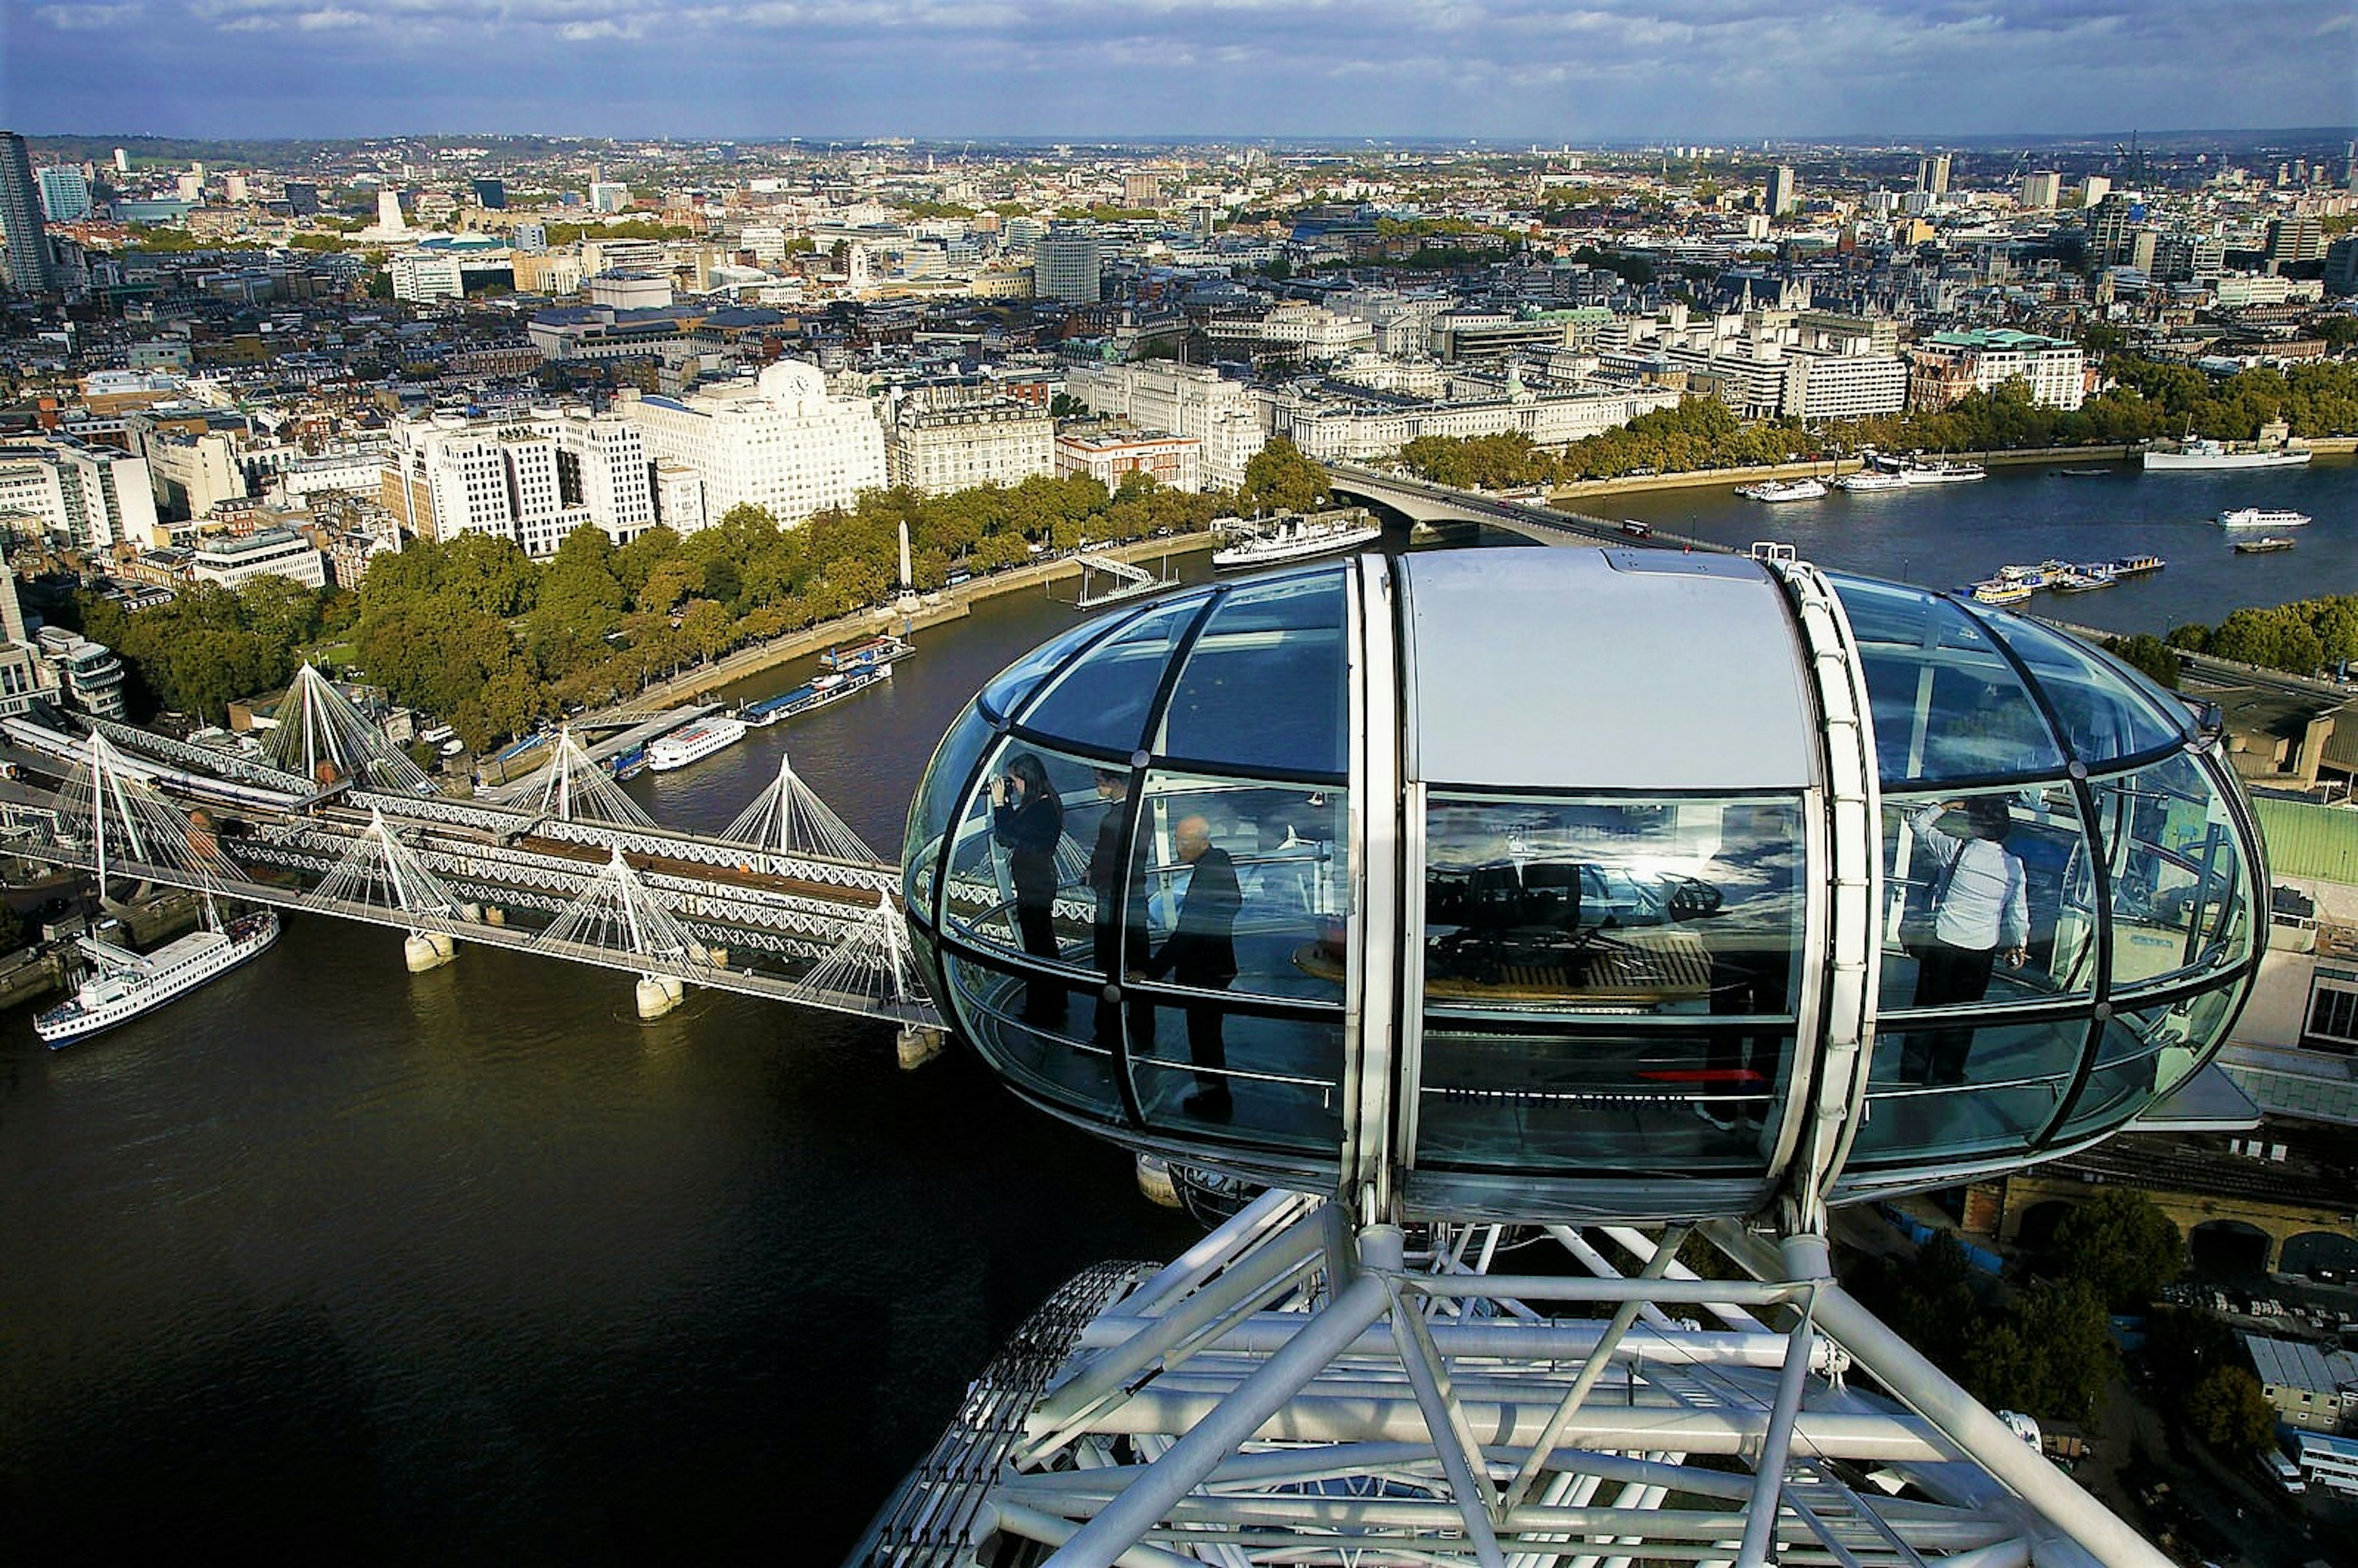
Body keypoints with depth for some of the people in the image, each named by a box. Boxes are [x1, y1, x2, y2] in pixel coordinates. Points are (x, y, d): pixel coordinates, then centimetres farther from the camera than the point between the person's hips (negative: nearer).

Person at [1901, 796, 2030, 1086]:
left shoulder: (1958, 850, -13)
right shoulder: (2015, 866, -5)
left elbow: (1920, 825, 2)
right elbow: (2018, 914, 5)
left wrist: (1947, 805, 15)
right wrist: (2019, 945, 21)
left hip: (1942, 943, -2)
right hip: (1982, 951, 2)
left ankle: (1913, 1077, 17)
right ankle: (1947, 1078, 22)